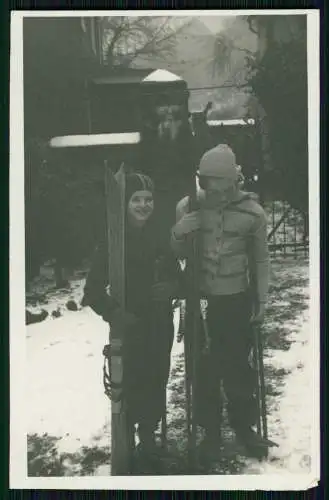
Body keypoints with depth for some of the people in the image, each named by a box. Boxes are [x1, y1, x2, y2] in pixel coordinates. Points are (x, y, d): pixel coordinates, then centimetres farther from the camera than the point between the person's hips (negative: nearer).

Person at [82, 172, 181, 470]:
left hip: (160, 327, 4)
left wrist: (171, 288, -13)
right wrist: (113, 314, -25)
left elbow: (177, 277, 9)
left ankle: (148, 439, 28)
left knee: (156, 385, 7)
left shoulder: (160, 239, 3)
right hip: (129, 328, -4)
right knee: (130, 387, -7)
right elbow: (93, 290, -10)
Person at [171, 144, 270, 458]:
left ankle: (244, 425, 31)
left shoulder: (252, 212, -10)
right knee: (203, 368, 8)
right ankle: (210, 428, 27)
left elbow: (260, 260, 1)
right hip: (200, 300, 1)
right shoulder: (188, 207, -8)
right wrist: (178, 234, -18)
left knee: (238, 365, 10)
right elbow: (179, 255, 3)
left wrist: (261, 301, 0)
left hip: (238, 300, -1)